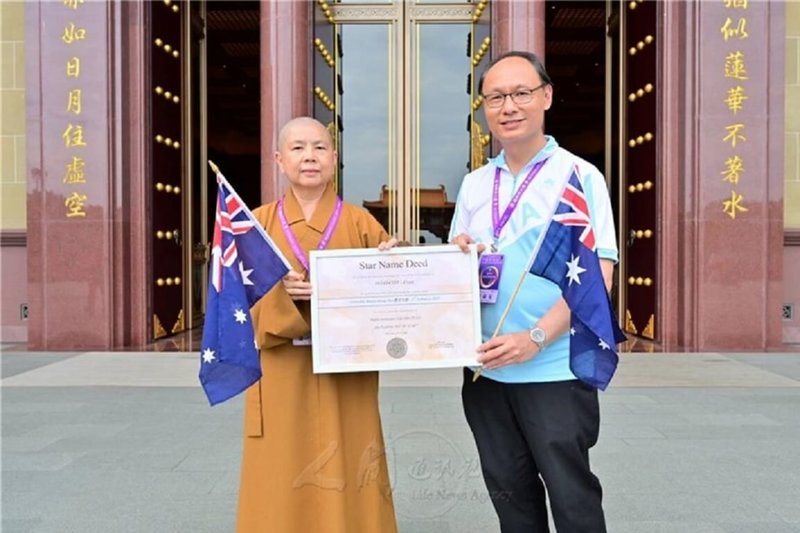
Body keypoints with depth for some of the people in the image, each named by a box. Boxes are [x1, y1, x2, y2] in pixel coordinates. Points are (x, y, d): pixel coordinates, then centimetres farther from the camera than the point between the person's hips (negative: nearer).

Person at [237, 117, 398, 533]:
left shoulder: (361, 224, 4)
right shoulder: (257, 224, 5)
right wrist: (280, 293, -19)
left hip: (346, 380, 0)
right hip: (281, 381, 1)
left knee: (345, 485, 5)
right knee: (283, 489, 7)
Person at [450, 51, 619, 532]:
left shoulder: (580, 177, -5)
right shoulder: (474, 185, 10)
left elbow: (597, 278, -12)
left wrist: (535, 337, -22)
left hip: (556, 370, -5)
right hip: (485, 368, 5)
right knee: (509, 493, 15)